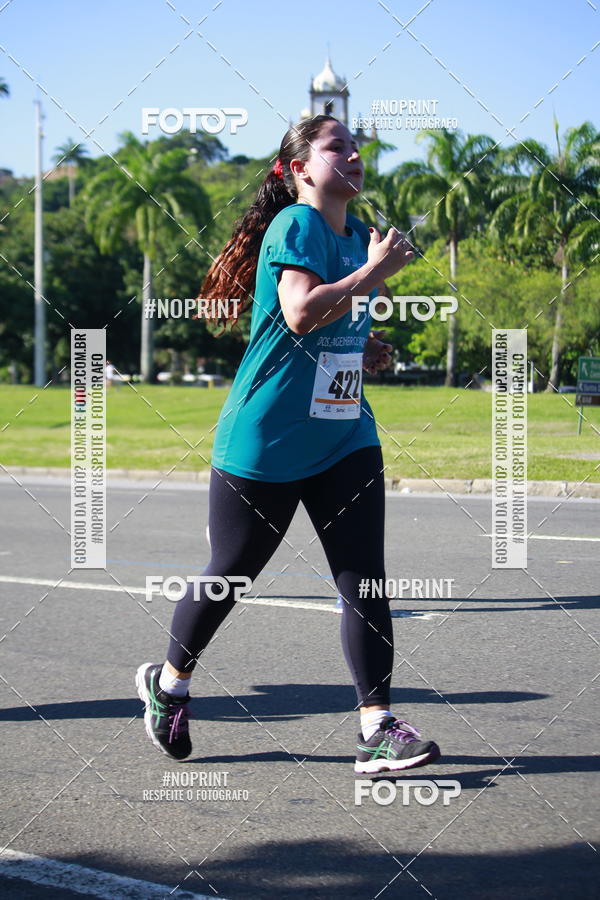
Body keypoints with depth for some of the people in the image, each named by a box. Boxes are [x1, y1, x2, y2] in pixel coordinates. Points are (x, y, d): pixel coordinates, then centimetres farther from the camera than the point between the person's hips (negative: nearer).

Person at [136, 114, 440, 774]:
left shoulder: (357, 234, 14)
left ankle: (377, 727, -5)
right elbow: (301, 312, -28)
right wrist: (376, 269, -22)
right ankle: (168, 681, 31)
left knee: (364, 581, -5)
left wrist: (366, 349, 11)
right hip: (265, 441, -7)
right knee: (230, 572, 7)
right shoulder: (295, 224, -12)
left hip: (345, 437, 7)